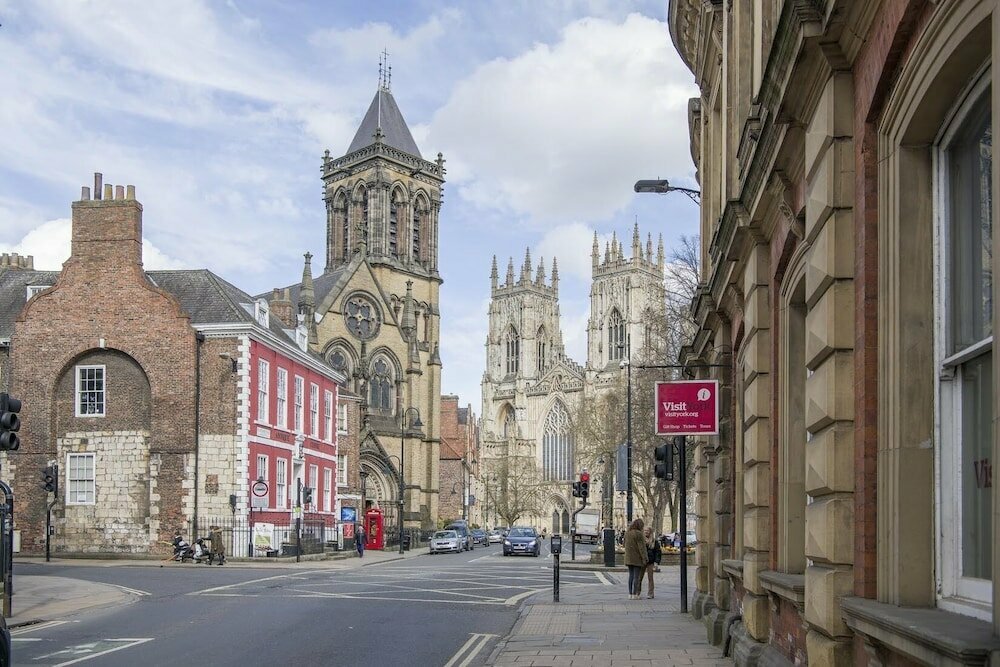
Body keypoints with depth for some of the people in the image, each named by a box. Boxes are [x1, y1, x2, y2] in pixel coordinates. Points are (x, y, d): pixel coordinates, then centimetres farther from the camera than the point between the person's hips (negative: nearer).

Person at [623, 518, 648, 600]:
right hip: (637, 558, -7)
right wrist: (644, 559, -14)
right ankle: (634, 595, -3)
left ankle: (630, 594, 10)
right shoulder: (638, 534, -15)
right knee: (637, 577, -2)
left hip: (629, 558, 7)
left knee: (631, 575, 10)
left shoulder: (627, 533, 8)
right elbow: (641, 547, -17)